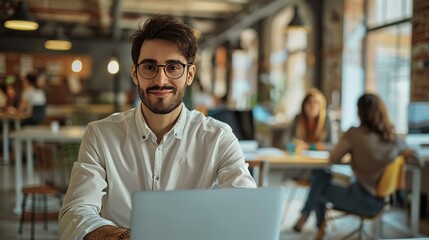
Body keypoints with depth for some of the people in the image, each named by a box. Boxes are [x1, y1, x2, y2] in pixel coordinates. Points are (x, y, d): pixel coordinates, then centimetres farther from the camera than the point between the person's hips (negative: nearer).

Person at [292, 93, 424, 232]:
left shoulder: (354, 134, -18)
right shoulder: (395, 140, -4)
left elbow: (333, 159, -7)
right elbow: (419, 162, 8)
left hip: (362, 201, -6)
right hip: (382, 201, 6)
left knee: (320, 177, 22)